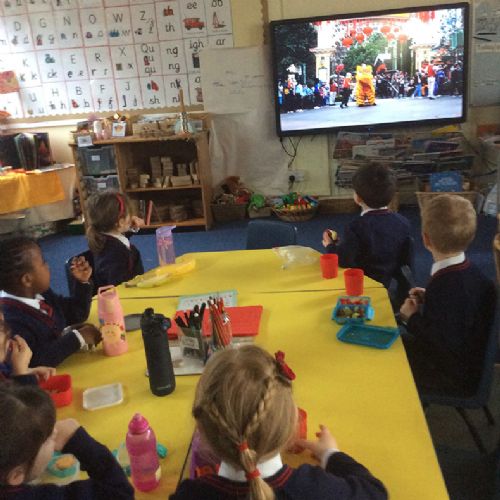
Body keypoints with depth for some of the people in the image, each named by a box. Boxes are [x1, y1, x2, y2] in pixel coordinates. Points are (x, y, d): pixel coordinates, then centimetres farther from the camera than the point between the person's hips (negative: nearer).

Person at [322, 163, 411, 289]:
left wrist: (330, 246, -2)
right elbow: (406, 261, 2)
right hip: (388, 285, 6)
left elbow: (343, 262, -21)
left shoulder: (355, 228, -23)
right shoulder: (403, 222, -6)